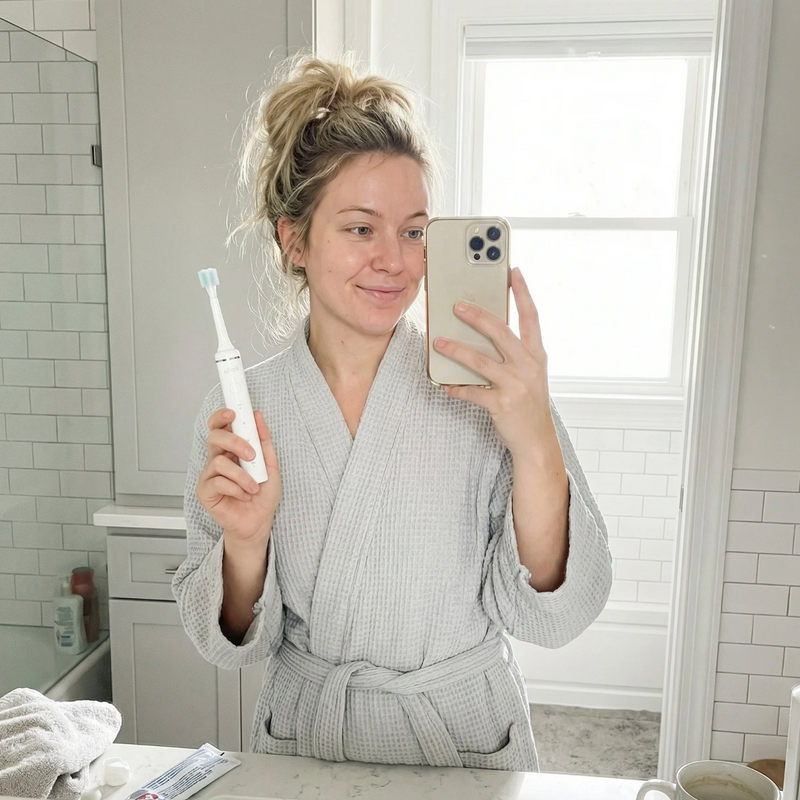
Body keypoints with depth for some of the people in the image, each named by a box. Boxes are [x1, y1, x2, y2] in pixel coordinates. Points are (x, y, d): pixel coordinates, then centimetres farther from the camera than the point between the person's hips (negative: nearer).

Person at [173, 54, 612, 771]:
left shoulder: (486, 389, -18)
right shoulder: (238, 413, -13)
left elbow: (549, 617, -19)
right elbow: (236, 645, -7)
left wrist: (536, 447, -34)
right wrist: (245, 544, -27)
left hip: (465, 741, -1)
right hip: (302, 745, 2)